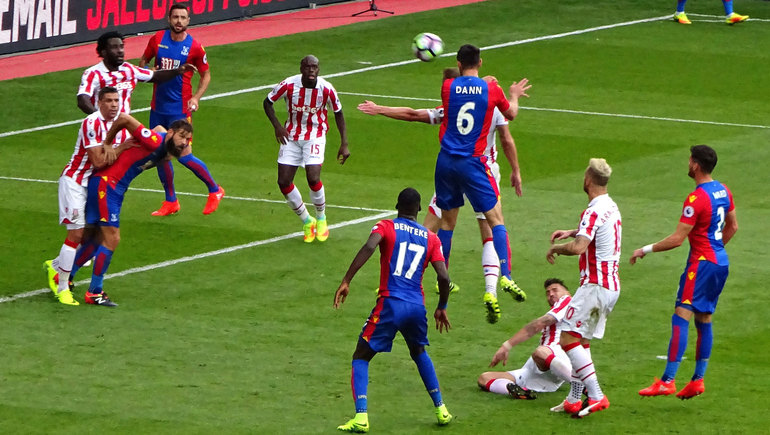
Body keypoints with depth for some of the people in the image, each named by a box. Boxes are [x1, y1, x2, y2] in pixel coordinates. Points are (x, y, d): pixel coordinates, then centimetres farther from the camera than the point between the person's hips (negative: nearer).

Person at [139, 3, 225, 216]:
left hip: (179, 109, -4)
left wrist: (196, 97, -10)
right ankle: (170, 202, 22)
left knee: (183, 155, -7)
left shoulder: (194, 47, -8)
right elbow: (143, 61, 17)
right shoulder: (157, 39, 1)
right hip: (158, 107, 4)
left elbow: (206, 74, 3)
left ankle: (215, 190, 13)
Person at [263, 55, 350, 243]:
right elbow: (267, 102, 1)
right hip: (291, 135, 2)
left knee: (313, 178, -21)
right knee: (283, 182, -5)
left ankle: (321, 217, 9)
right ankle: (306, 221, 17)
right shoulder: (289, 85, -15)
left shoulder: (326, 89, -16)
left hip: (315, 136, -2)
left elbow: (338, 113, 0)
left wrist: (344, 144, -3)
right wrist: (277, 126, -13)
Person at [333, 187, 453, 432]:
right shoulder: (430, 238, 13)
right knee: (419, 353, 31)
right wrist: (441, 308, 21)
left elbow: (369, 247, -17)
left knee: (361, 358, 7)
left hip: (390, 304, -4)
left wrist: (346, 281, -20)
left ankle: (361, 417, -11)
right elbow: (443, 277, 5)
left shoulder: (386, 227, 5)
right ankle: (441, 410, 29)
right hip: (417, 307, 4)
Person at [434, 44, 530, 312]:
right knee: (496, 219, 1)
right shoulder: (491, 89, -4)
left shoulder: (448, 87, -2)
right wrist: (514, 96, 35)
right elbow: (511, 114, 14)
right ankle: (505, 276, -13)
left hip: (446, 161, 3)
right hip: (472, 163, -3)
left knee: (447, 220, 15)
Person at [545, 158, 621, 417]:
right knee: (582, 341, 14)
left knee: (568, 337, -10)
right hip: (612, 286, 10)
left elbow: (578, 247, -30)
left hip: (595, 286, -10)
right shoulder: (612, 207, 13)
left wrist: (555, 248, -11)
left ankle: (596, 396, -18)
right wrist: (572, 232, 29)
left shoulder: (594, 211, -17)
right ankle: (574, 399, 14)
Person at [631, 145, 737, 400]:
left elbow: (677, 239, -19)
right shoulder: (723, 191, 8)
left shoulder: (696, 199, -18)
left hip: (702, 262, -9)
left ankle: (667, 381, -15)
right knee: (704, 320, 14)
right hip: (721, 262, 9)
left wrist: (646, 250, -9)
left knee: (681, 317, -10)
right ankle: (698, 379, 15)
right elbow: (732, 227, 20)